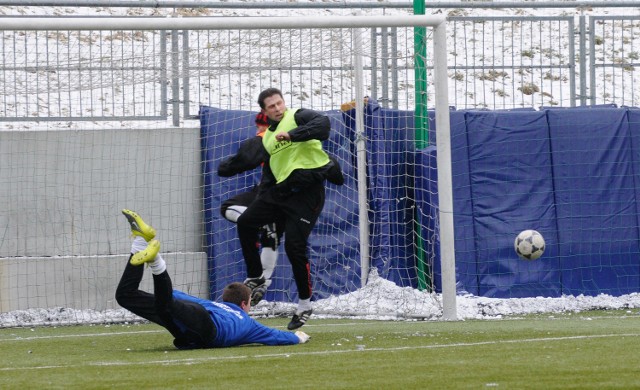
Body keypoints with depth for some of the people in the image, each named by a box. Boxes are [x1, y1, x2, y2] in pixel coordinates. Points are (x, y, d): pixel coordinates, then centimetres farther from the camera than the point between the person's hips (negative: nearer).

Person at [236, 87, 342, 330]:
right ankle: (254, 277, 20)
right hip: (280, 190, 8)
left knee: (294, 246, -12)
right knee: (245, 222, 6)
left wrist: (292, 134, -31)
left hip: (306, 190, -8)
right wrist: (260, 204, 21)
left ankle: (305, 304, 1)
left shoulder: (297, 117, -3)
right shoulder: (267, 138, 19)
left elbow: (323, 124, -23)